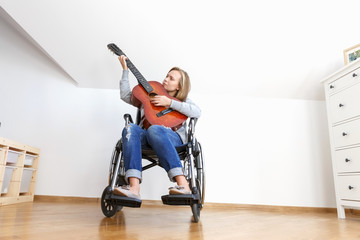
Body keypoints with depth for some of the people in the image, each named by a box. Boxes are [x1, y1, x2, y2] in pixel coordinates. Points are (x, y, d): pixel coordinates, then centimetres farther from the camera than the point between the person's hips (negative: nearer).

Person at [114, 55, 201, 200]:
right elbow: (125, 96, 25)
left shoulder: (183, 100, 21)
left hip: (173, 138, -3)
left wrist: (170, 103, -5)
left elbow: (197, 112, -1)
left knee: (154, 129, -38)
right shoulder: (151, 96, 30)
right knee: (130, 128, -30)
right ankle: (134, 188, -44)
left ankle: (183, 185, -46)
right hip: (147, 138, 3)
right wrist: (125, 70, 23)